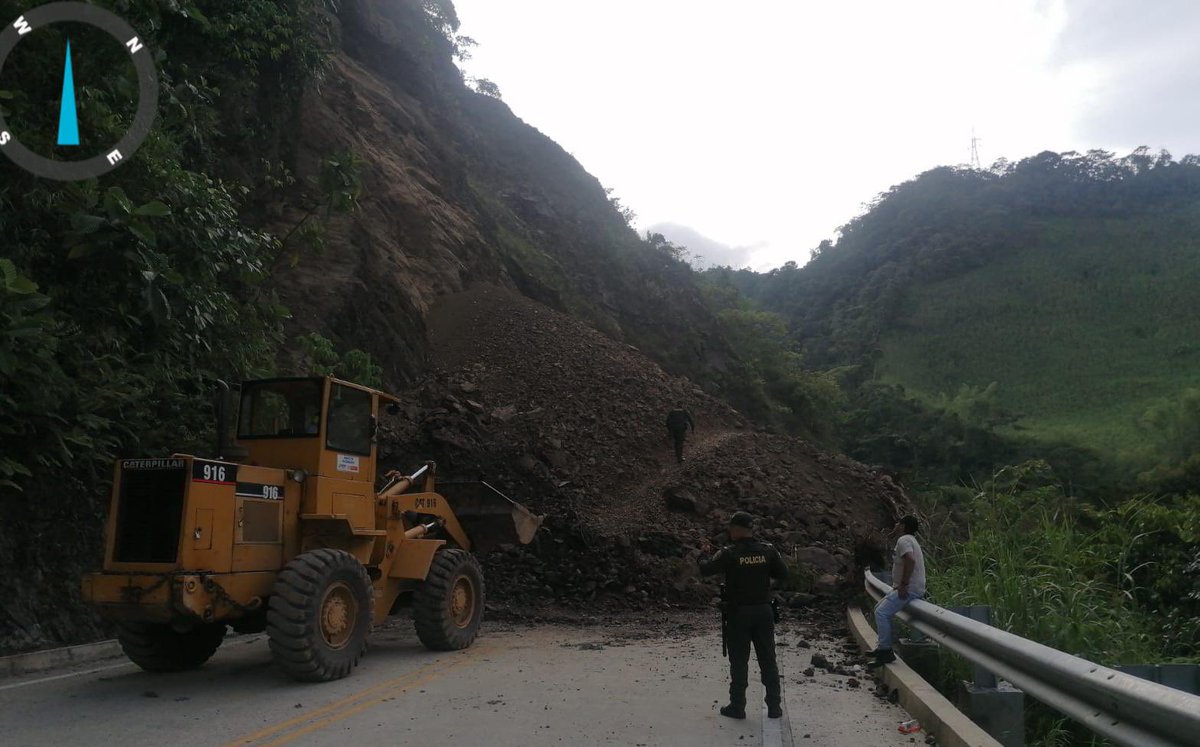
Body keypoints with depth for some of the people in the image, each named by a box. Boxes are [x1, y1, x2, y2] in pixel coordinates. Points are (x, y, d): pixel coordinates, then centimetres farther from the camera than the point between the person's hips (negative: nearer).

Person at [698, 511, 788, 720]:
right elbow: (783, 574, 4)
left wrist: (702, 560, 11)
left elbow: (706, 569, -10)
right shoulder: (767, 551, -4)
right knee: (768, 660, 11)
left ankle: (737, 706, 13)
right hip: (764, 611, 3)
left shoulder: (730, 554, -14)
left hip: (738, 613, -3)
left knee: (739, 661, 7)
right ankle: (774, 706, 16)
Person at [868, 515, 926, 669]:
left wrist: (904, 584, -25)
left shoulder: (903, 540, -13)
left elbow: (910, 560, -30)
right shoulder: (910, 540, 20)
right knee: (879, 609, 16)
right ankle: (883, 647, 18)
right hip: (907, 588, 11)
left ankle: (886, 652, -16)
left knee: (882, 613, -17)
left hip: (909, 590, -11)